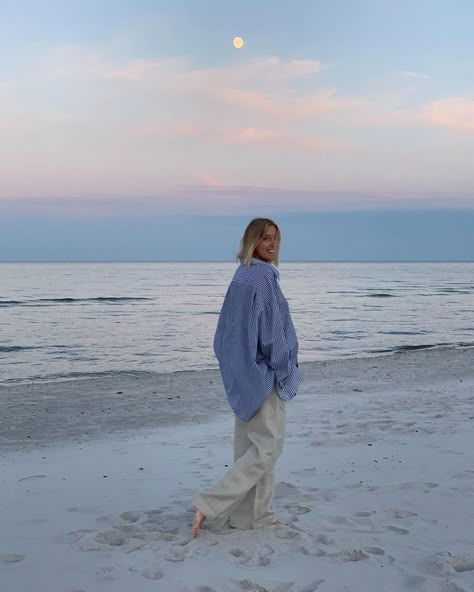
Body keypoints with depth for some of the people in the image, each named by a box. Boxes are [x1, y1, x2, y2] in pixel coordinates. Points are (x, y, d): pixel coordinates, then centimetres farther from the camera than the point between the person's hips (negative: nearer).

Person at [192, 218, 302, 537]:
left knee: (251, 443, 14)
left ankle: (252, 513, 22)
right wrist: (284, 373, -12)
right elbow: (271, 329, -19)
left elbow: (229, 329, 15)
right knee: (268, 445, -3)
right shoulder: (263, 276, -16)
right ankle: (210, 504, -7)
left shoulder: (241, 277, 11)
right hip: (263, 371, -9)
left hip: (244, 371, 9)